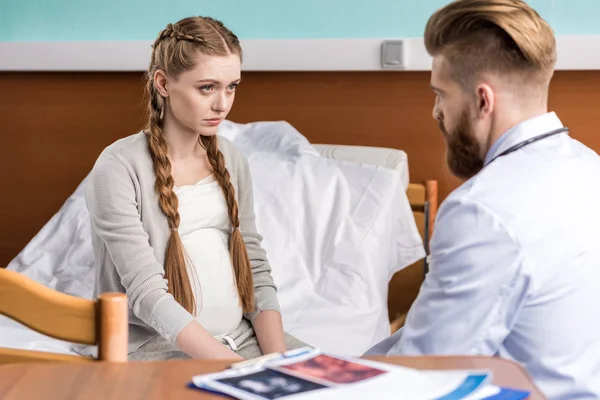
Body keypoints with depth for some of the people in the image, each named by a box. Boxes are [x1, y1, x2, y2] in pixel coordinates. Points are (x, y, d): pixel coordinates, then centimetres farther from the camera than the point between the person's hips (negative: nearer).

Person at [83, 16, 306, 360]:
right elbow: (147, 295, -17)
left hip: (243, 336, 6)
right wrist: (236, 366, -25)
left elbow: (256, 267, 7)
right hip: (159, 347, -5)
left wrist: (277, 360, -8)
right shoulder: (119, 169, -11)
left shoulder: (231, 160, 9)